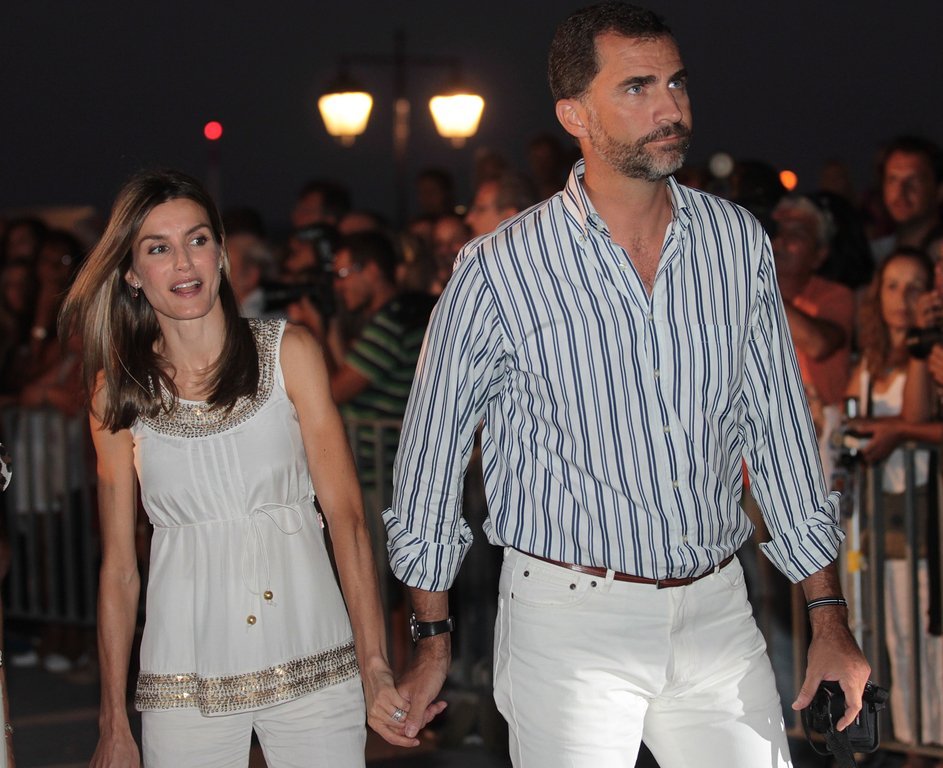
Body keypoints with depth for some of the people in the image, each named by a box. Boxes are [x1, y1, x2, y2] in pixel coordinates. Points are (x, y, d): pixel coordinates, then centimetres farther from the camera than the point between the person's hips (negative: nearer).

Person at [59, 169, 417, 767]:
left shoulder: (289, 353, 1)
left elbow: (345, 512, -4)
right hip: (187, 685, 1)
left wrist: (374, 666, -14)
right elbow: (118, 566, 7)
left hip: (309, 664, -1)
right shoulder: (118, 390, 5)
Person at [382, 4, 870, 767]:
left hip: (717, 611, 4)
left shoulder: (739, 244, 2)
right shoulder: (500, 273, -9)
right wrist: (432, 640, 4)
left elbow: (781, 432, 9)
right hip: (570, 618, -3)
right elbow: (431, 454, 1)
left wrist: (829, 618, 8)